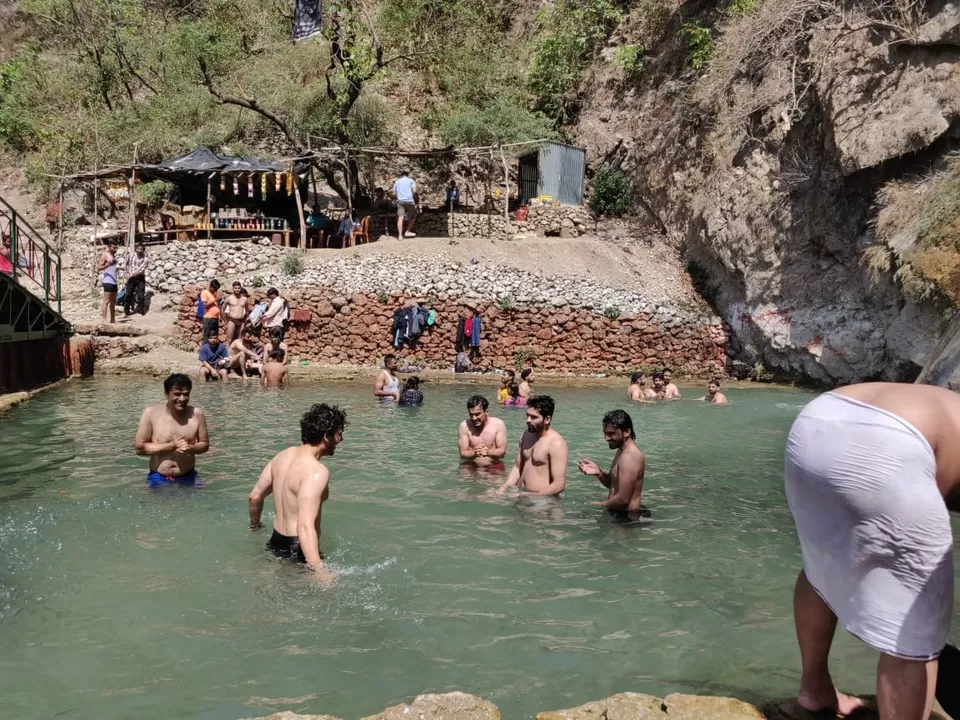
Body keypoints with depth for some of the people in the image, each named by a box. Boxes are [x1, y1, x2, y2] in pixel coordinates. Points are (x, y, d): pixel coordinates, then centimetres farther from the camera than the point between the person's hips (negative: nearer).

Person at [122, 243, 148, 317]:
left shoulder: (145, 259, -6)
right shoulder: (132, 256, 6)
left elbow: (140, 270, -15)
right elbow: (128, 264, 20)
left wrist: (131, 275, -19)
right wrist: (127, 273, 7)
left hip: (140, 278, -2)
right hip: (131, 278, 2)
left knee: (141, 295, -5)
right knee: (128, 294, 0)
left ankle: (141, 310, 3)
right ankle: (126, 311, 10)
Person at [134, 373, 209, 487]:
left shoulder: (197, 414, -4)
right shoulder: (151, 413, -8)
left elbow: (205, 444, 6)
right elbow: (139, 447, -8)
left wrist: (190, 448, -18)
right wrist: (171, 446, -17)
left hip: (188, 477, 1)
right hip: (159, 479, -1)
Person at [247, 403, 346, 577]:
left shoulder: (283, 456, 2)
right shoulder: (316, 471, -25)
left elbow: (254, 497, 13)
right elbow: (305, 526, -34)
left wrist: (255, 527, 32)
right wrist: (319, 572, -42)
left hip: (276, 542, 9)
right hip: (297, 549, -9)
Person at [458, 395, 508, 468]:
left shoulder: (498, 424, -6)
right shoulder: (464, 426, -7)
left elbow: (502, 451, -8)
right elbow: (462, 454, -7)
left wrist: (488, 452, -28)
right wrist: (474, 453, -29)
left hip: (495, 468, 0)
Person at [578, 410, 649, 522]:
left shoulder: (629, 457, -22)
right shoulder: (621, 451, 10)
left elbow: (623, 499, -24)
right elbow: (612, 484, 18)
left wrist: (601, 505, -8)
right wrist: (599, 473, -2)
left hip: (629, 517, -10)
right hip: (618, 513, 10)